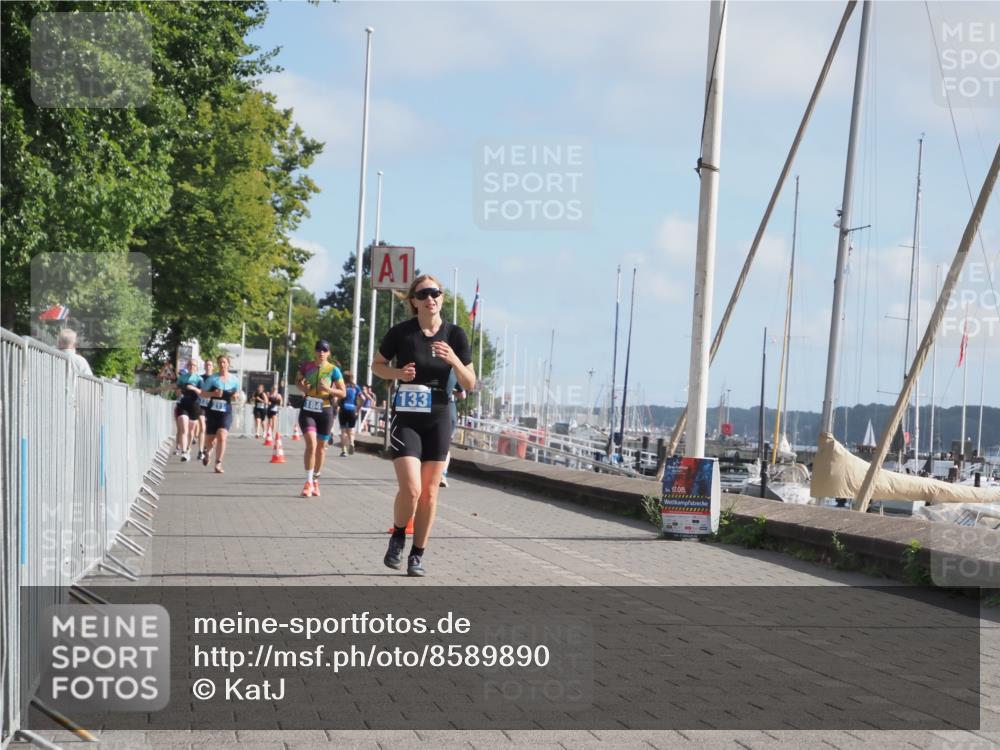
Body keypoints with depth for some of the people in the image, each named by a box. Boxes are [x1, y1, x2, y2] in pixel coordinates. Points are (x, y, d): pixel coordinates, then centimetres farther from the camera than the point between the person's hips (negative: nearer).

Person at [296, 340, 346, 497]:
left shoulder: (333, 370, -4)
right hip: (308, 410, 0)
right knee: (311, 443, -17)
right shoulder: (306, 366, 1)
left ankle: (315, 480, 28)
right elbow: (299, 381, 19)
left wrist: (329, 390, -20)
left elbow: (343, 393, -2)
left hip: (325, 411, 0)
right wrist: (302, 387, -3)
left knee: (321, 447, 10)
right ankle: (308, 482, -13)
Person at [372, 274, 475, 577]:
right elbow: (377, 364, 9)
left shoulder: (455, 335, -1)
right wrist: (398, 373, -12)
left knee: (429, 492, 5)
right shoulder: (401, 332, -6)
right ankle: (398, 538, 13)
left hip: (438, 419, 2)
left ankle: (417, 555, 18)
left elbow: (470, 385, 2)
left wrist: (454, 361, -16)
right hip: (405, 418, -2)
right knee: (411, 488, -15)